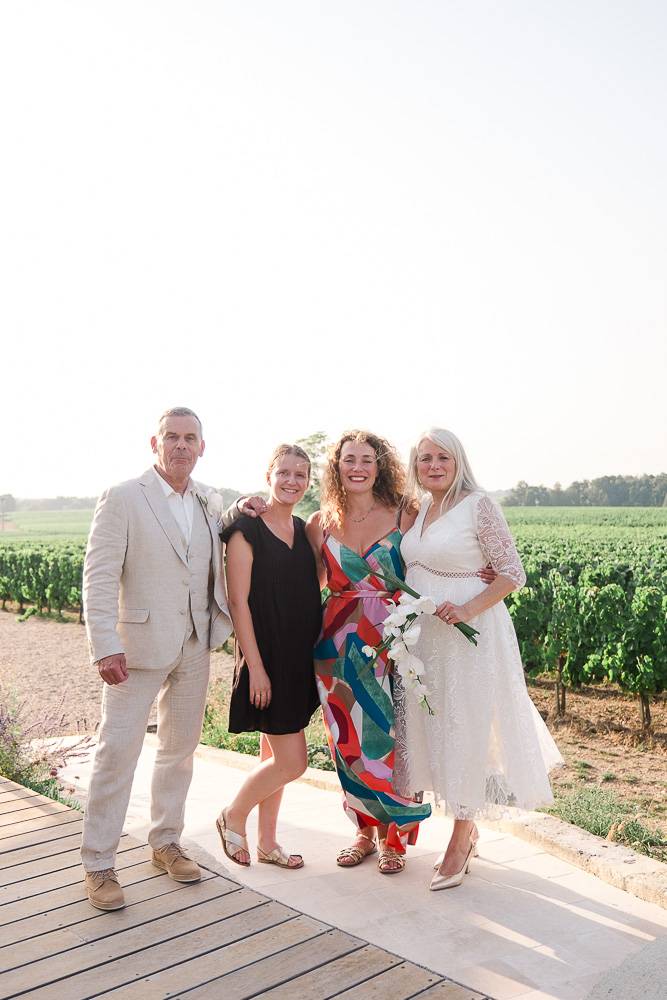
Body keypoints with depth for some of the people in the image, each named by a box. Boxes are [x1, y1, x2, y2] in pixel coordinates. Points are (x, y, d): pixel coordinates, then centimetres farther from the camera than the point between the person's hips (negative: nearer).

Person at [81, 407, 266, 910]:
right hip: (140, 645, -6)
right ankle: (99, 864, 15)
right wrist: (106, 648, -21)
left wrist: (237, 512, 4)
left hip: (195, 646, 6)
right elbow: (99, 577, -14)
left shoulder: (207, 499, 7)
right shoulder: (123, 497, -11)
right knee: (118, 751, 0)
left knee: (181, 747, 16)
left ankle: (166, 841, 34)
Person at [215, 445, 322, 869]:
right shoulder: (246, 531, -11)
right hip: (266, 658, -7)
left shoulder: (304, 530, 10)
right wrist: (255, 666, -17)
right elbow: (239, 602, -14)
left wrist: (317, 654, 10)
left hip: (299, 660, 7)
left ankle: (267, 842, 28)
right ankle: (233, 816, 19)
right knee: (292, 761, -5)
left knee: (275, 755, 15)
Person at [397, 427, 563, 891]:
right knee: (432, 727, 12)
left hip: (467, 635, -7)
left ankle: (461, 841, 18)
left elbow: (513, 573, -11)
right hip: (422, 635, 7)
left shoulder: (479, 504, -10)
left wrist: (469, 609, -24)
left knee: (464, 729, 2)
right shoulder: (417, 510, 9)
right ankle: (467, 828, 30)